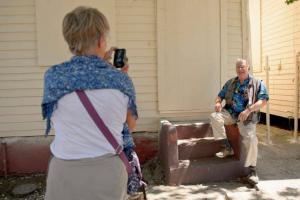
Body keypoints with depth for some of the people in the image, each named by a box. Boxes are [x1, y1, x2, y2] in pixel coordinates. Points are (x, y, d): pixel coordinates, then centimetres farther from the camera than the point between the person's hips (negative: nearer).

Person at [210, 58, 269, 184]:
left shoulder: (257, 83, 4)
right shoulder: (230, 83, 16)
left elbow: (263, 100, -6)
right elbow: (220, 95, 18)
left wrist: (248, 110, -21)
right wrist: (218, 102, -7)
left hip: (247, 117, -3)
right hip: (230, 113, 3)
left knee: (250, 138, -25)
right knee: (215, 117, -26)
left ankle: (252, 170, -8)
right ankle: (227, 147, -15)